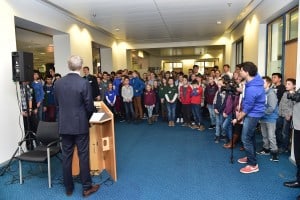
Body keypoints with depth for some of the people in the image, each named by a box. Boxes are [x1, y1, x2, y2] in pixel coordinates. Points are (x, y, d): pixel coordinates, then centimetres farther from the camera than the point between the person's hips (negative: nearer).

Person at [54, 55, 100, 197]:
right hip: (80, 125, -4)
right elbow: (89, 107, -12)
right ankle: (87, 187, 17)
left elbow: (57, 103, 10)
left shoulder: (58, 83, 0)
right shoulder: (84, 83, -15)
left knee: (66, 156, 13)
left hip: (64, 125, 4)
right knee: (83, 156, 6)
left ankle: (68, 188, 26)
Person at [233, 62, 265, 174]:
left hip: (252, 114, -10)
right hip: (253, 112, 10)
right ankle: (250, 157, 36)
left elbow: (247, 108, -22)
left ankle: (253, 165, 5)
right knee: (251, 136, 20)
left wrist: (237, 119, -8)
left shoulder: (251, 89, -31)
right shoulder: (256, 78, -3)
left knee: (246, 139, -4)